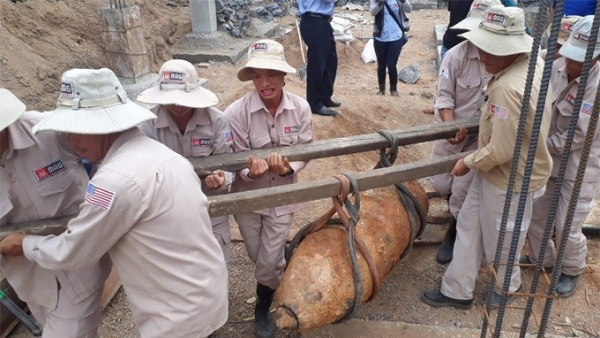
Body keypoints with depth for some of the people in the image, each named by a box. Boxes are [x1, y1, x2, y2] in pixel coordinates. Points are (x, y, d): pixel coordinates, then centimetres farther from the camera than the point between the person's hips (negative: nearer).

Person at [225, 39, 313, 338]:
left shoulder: (300, 108, -15)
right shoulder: (236, 113, -22)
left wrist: (288, 167, -28)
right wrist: (252, 169, -37)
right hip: (247, 197, 0)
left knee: (269, 263, 6)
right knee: (260, 258, 17)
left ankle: (263, 310, 36)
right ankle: (284, 267, 54)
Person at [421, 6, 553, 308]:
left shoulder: (509, 88, -35)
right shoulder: (532, 64, -2)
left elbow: (501, 151, -30)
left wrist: (468, 163, -14)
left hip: (510, 178, -10)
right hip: (495, 171, 10)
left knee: (502, 240, 15)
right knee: (469, 226, 16)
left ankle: (508, 285, 45)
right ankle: (457, 291, 29)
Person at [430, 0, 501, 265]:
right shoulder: (456, 55, -15)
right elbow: (444, 95, -11)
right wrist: (451, 125, -25)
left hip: (484, 135, -2)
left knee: (462, 190, -1)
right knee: (442, 184, 11)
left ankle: (453, 235, 25)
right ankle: (462, 213, 45)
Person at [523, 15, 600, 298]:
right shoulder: (557, 66, -8)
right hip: (549, 159, 6)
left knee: (567, 228, 4)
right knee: (535, 213, 18)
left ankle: (572, 271, 34)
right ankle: (541, 258, 43)